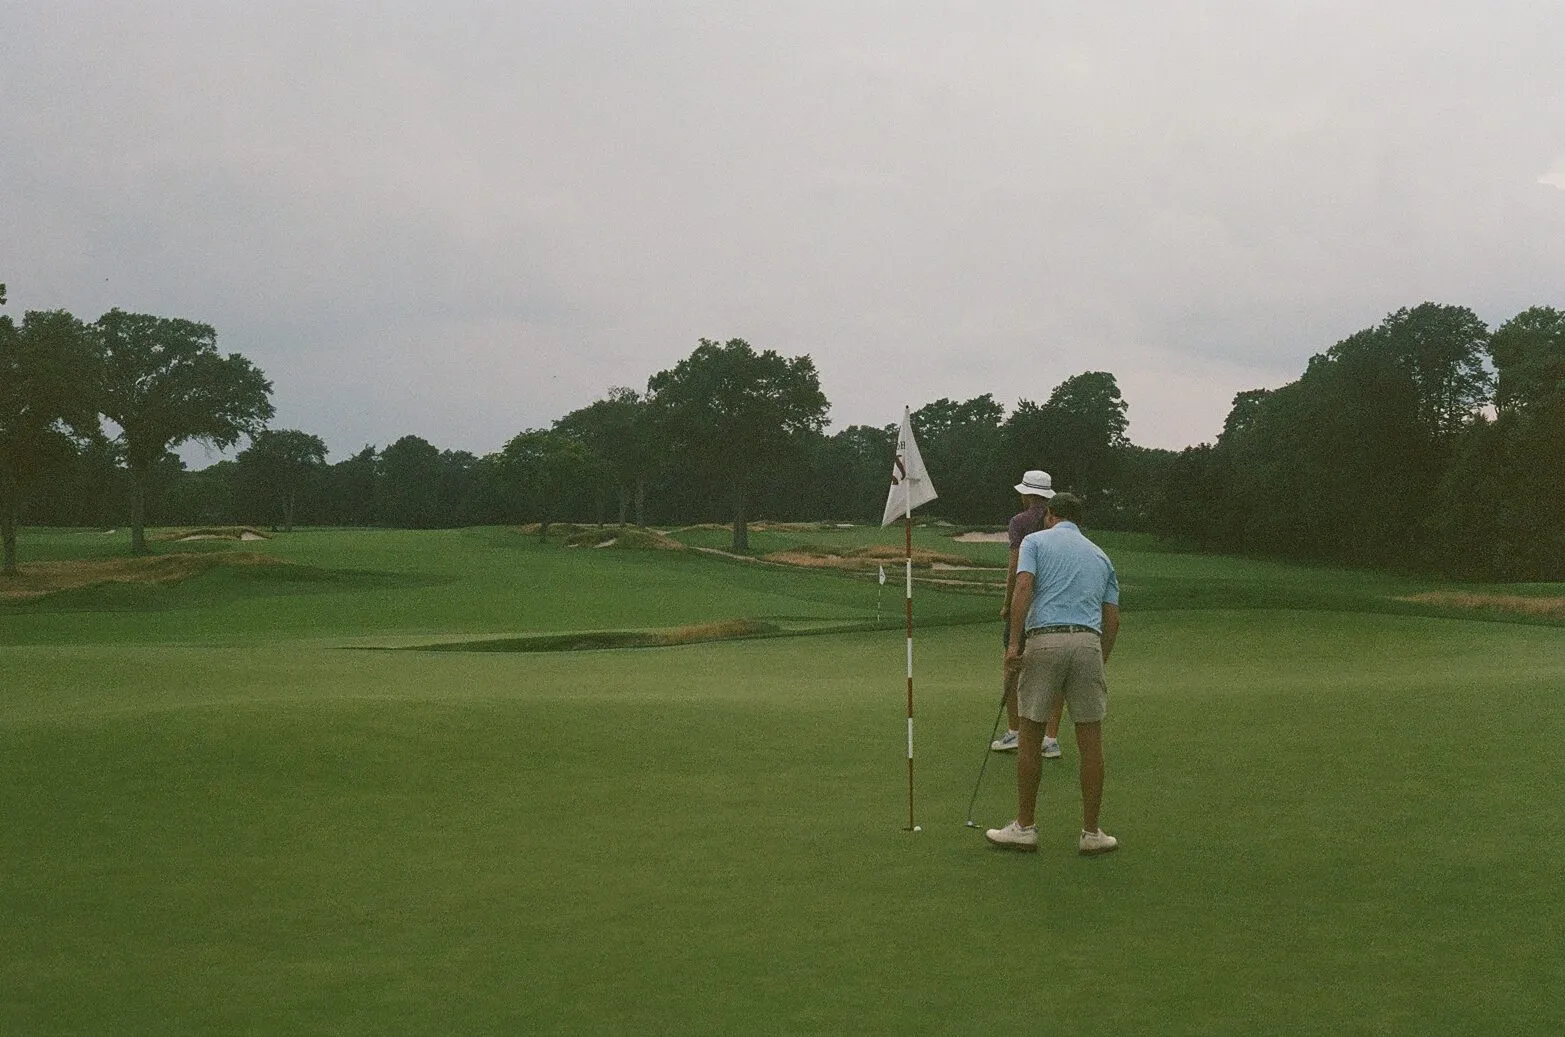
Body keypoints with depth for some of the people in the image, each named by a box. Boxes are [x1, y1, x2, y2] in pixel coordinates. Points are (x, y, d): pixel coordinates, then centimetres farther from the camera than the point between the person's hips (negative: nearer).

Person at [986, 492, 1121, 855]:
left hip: (1044, 639, -3)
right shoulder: (1100, 555, 22)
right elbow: (1112, 619, 16)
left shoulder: (1035, 541, 11)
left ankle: (1025, 827, 14)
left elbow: (1023, 587, -8)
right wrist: (1099, 665, 24)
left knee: (1031, 738, 8)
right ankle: (1091, 833, 11)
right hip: (1088, 643, 3)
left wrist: (1014, 642, -11)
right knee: (1090, 742, 6)